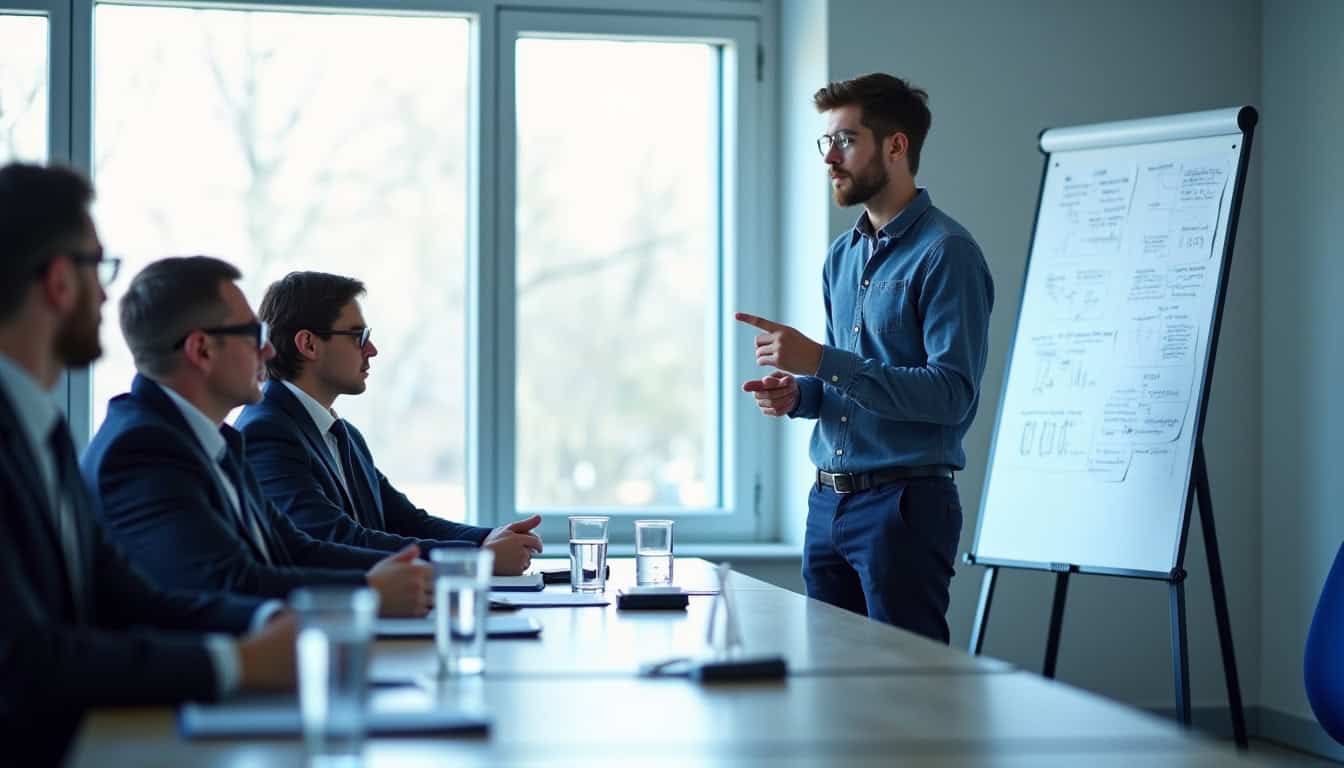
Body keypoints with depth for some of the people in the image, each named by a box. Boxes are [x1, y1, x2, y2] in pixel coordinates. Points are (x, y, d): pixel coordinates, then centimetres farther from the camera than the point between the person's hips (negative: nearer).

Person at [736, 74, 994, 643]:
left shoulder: (946, 253, -12)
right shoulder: (843, 255, 15)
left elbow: (951, 393, -21)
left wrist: (822, 361, -23)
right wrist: (798, 394, 2)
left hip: (905, 504, -8)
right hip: (828, 503, 8)